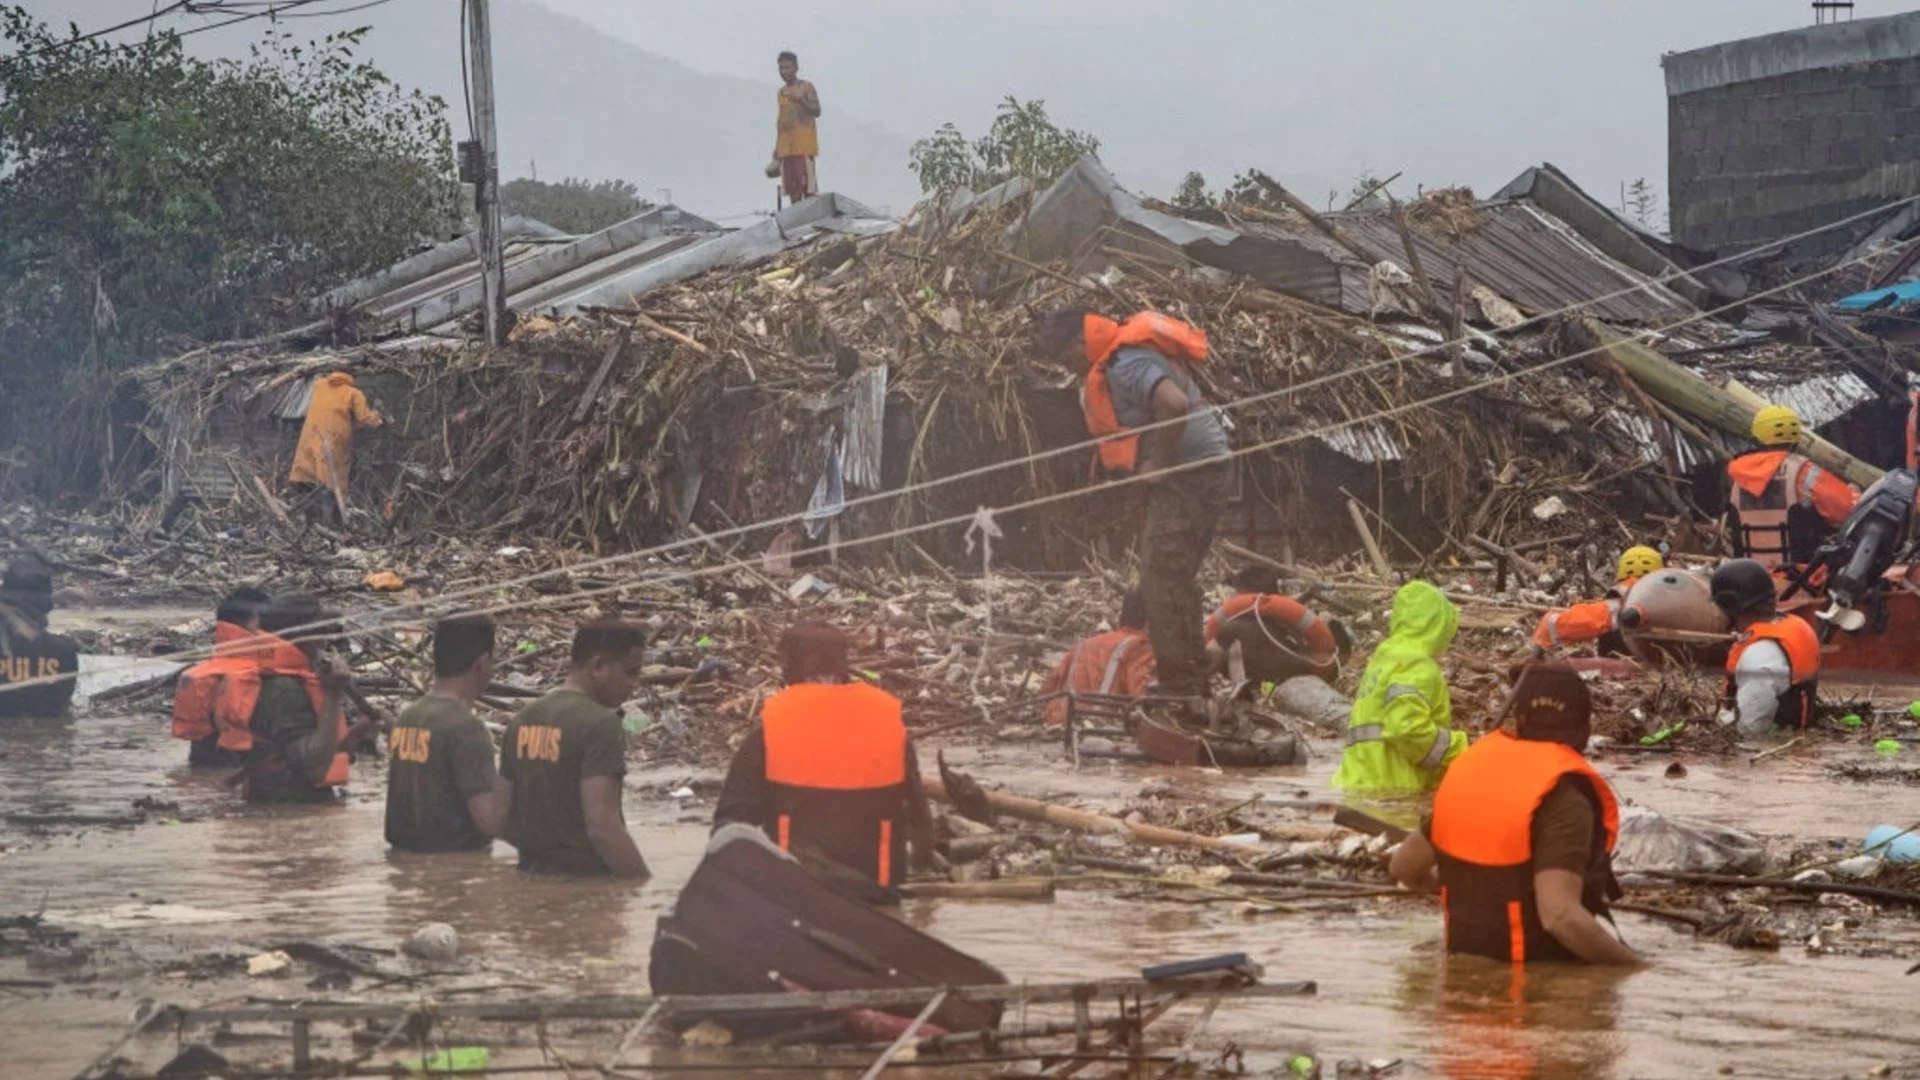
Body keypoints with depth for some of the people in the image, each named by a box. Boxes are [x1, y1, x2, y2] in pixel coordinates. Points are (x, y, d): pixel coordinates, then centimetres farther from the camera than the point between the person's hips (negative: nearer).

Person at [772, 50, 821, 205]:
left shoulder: (806, 87, 0)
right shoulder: (781, 92, 19)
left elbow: (817, 111, -8)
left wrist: (800, 100, -24)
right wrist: (777, 146, 19)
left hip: (804, 143, -6)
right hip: (786, 145, 6)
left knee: (806, 180, -13)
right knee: (791, 184, 1)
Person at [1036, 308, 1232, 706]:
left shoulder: (1127, 365, -21)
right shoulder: (1121, 354, 11)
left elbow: (1174, 405, -38)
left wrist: (1159, 464, -24)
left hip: (1191, 472, -11)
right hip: (1190, 470, 11)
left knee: (1163, 577, -10)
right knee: (1174, 578, 17)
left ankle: (1179, 688, -7)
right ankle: (1191, 680, 26)